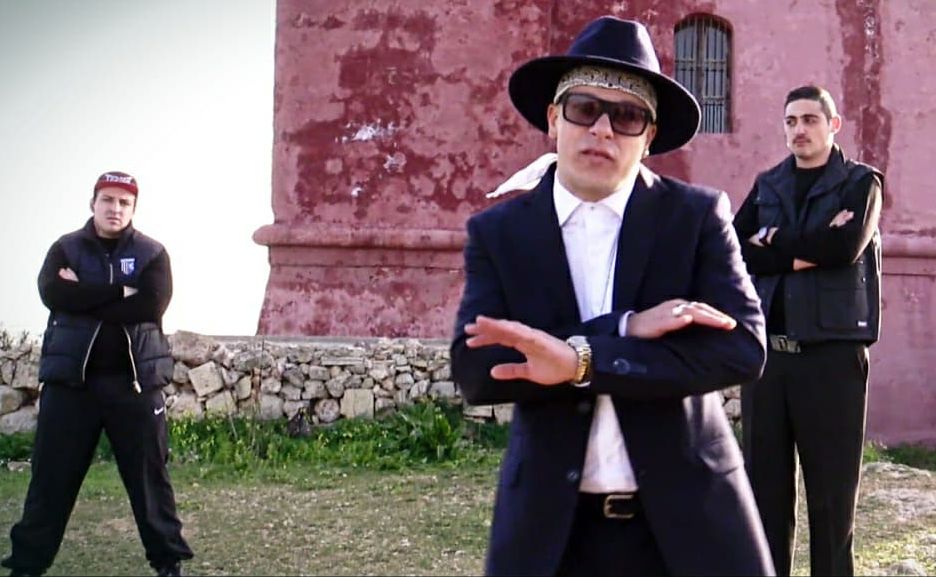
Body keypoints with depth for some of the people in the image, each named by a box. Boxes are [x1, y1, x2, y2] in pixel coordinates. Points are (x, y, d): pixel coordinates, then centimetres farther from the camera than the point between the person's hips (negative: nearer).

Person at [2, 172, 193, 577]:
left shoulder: (152, 253, 3)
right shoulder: (66, 248, 6)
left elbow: (151, 305, -14)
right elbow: (53, 294, -14)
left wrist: (85, 297, -11)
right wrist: (120, 292, -15)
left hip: (134, 380, -1)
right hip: (70, 377, 1)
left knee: (149, 474, 6)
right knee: (52, 473, 7)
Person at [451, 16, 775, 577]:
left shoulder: (699, 214, -3)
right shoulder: (498, 231, -2)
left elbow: (742, 347, -14)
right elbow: (475, 370, -12)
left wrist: (580, 359, -22)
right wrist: (625, 328, -20)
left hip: (687, 516, 0)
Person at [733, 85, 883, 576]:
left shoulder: (860, 182, 6)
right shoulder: (767, 185, 15)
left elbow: (847, 246, -14)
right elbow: (734, 249, -1)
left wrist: (776, 243, -5)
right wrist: (806, 253, -10)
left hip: (832, 351, -3)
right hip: (766, 349, 3)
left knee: (832, 490, 2)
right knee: (765, 484, 8)